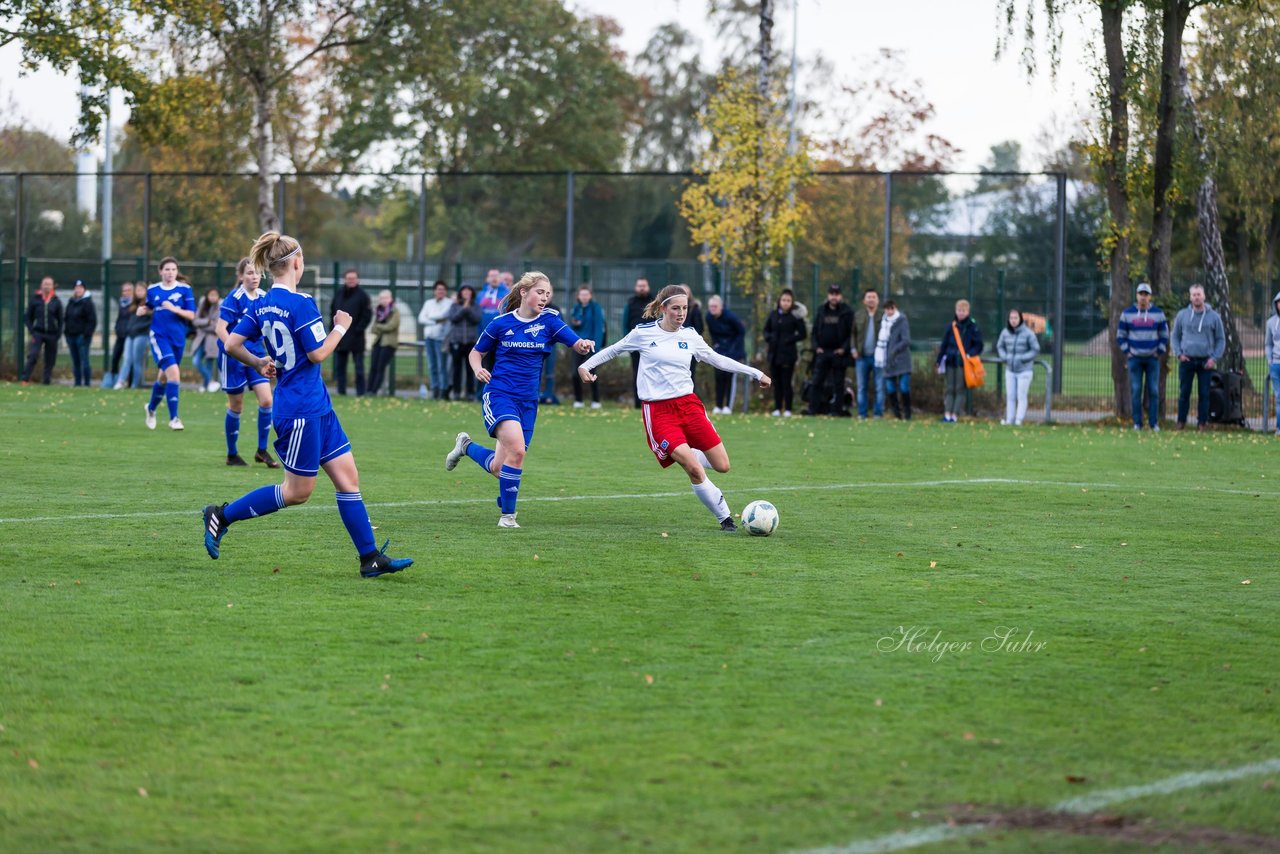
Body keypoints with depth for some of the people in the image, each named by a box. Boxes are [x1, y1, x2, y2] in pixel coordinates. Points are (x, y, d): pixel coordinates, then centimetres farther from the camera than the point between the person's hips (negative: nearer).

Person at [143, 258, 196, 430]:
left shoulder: (185, 289, -1)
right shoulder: (153, 290, 4)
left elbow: (191, 315, -5)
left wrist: (174, 309, -19)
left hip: (178, 338, 2)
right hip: (159, 336, -2)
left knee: (163, 377, 15)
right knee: (173, 371, -21)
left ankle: (151, 408, 43)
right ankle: (173, 418, -17)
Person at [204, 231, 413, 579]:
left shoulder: (260, 305, 6)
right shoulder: (301, 303, -18)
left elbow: (232, 344, 4)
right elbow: (318, 353, -16)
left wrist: (259, 363, 17)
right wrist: (340, 327, -2)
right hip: (301, 409, -9)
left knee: (347, 477, 7)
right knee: (297, 492, 1)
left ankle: (371, 558, 7)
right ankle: (222, 515, 10)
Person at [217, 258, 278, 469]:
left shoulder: (264, 298, 4)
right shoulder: (234, 298, -13)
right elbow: (220, 328, -19)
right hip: (233, 358, -5)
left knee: (267, 400, -9)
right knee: (236, 406, 3)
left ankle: (262, 451, 5)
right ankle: (232, 455, 19)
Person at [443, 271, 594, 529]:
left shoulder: (549, 320, 2)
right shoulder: (501, 323, -1)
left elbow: (576, 344, -6)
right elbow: (476, 352, 11)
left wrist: (584, 344, -29)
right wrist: (478, 369, -10)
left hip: (527, 401, 4)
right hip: (499, 394, -4)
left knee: (499, 468, 5)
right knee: (516, 448, -27)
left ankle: (467, 446, 38)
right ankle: (507, 515, -12)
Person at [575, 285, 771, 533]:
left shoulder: (689, 336, 7)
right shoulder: (644, 333, -2)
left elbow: (717, 360, 19)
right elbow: (614, 350, 13)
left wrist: (755, 373, 18)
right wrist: (586, 365, 3)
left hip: (689, 405, 4)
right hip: (658, 411, -4)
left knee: (722, 466, -2)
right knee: (695, 471, -19)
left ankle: (684, 455, 29)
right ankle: (725, 517, -3)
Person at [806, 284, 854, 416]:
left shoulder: (847, 312, 0)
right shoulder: (821, 311, 11)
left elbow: (851, 332, -2)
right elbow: (815, 330, 13)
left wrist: (844, 348, -12)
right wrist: (816, 347, 1)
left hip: (839, 352, -3)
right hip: (822, 351, 3)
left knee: (838, 383, 1)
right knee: (817, 382, -1)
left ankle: (838, 409, 5)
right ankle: (813, 408, 0)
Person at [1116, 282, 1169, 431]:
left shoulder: (1158, 313, 6)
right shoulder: (1127, 313, 4)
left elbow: (1164, 335, 13)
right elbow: (1120, 335, 9)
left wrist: (1160, 352, 3)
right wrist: (1127, 352, 0)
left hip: (1152, 358, 1)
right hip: (1134, 358, 0)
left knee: (1153, 390, -2)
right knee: (1135, 390, -3)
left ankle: (1154, 422, 2)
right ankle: (1137, 423, 2)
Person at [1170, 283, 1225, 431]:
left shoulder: (1213, 317, 2)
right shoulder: (1182, 315, 4)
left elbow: (1221, 339, 7)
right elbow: (1175, 337, 12)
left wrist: (1215, 358, -4)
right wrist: (1178, 353, -2)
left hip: (1205, 362, 0)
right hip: (1187, 361, 0)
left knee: (1204, 394, 0)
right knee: (1184, 393, 1)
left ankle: (1202, 423, 6)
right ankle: (1181, 423, 6)